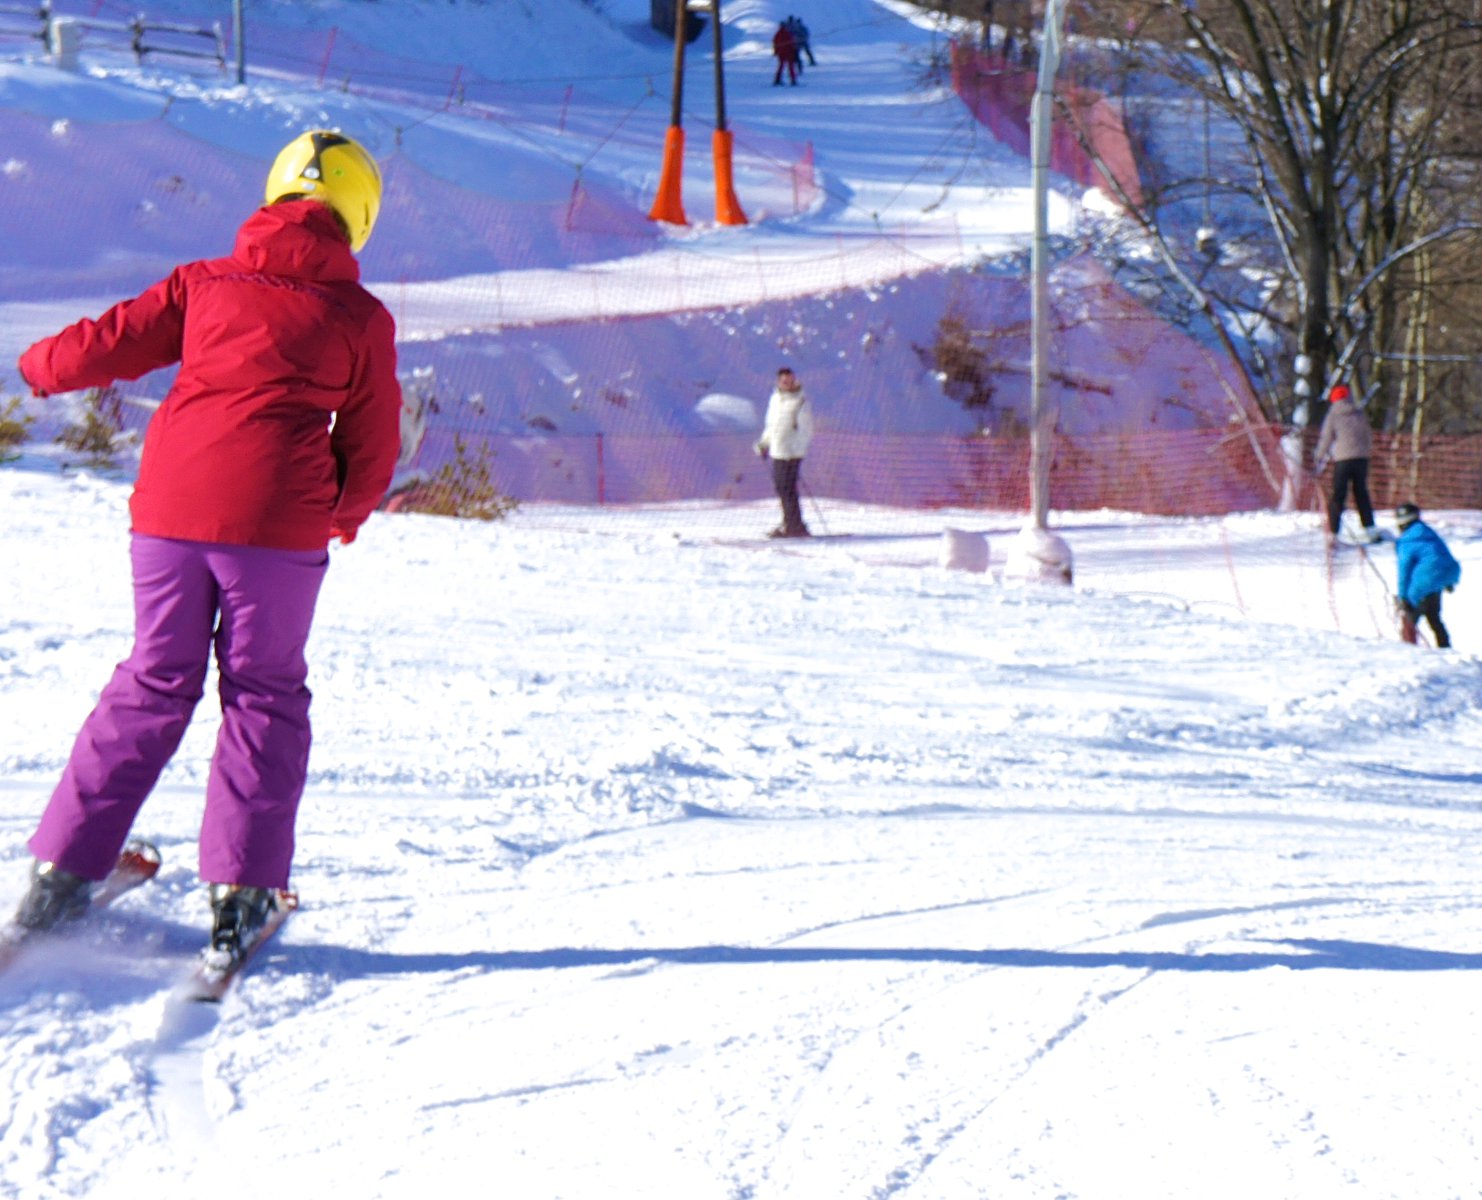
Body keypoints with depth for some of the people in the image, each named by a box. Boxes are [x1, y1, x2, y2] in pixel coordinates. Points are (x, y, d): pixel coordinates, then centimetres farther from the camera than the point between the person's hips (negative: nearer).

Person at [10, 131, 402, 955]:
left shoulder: (206, 283, 10)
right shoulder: (362, 319, 5)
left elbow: (107, 345, 13)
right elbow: (371, 455, 9)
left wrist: (41, 366, 34)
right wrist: (343, 515, 30)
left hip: (170, 507, 3)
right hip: (278, 520, -3)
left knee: (154, 686, 16)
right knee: (264, 695, 13)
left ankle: (62, 872, 15)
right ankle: (240, 893, 5)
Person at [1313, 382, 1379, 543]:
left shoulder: (1332, 416, 0)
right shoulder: (1360, 414, 8)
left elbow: (1325, 439, 2)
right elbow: (1369, 436, 15)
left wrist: (1320, 459, 15)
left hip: (1342, 458, -3)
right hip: (1361, 457, 3)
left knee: (1338, 495, 0)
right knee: (1361, 493, 13)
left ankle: (1333, 532, -7)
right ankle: (1370, 529, 9)